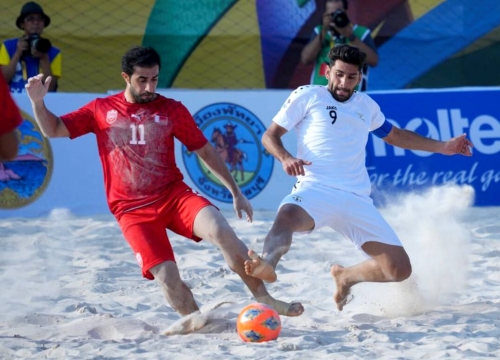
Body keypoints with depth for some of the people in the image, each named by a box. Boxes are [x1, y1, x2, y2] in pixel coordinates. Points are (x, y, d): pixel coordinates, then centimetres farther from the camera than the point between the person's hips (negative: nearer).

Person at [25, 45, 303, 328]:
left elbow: (205, 151, 12)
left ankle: (265, 301, -18)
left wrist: (236, 192, 9)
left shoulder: (172, 110, 7)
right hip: (133, 210, -1)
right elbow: (53, 130, 9)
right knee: (167, 278, -20)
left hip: (174, 194, 1)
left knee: (221, 231, -26)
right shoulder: (101, 110, 6)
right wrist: (38, 102, -11)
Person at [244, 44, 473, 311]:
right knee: (287, 216, -41)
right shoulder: (307, 96, 8)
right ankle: (267, 264, -68)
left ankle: (345, 276, 23)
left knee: (399, 269, -5)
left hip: (357, 200, 5)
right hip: (316, 190, -5)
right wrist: (285, 158, -15)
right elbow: (270, 135, 6)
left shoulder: (366, 106, 22)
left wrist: (442, 147, 36)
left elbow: (395, 135, 39)